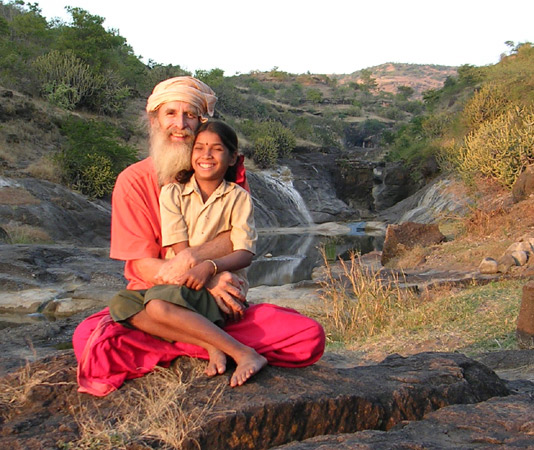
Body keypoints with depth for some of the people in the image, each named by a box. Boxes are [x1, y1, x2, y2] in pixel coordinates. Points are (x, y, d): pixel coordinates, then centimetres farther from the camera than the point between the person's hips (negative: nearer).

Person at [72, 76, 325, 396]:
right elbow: (139, 264, -6)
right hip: (154, 296, 0)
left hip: (221, 299, 1)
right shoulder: (134, 180, 1)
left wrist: (192, 256, -25)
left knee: (310, 338, -19)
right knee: (91, 341, -33)